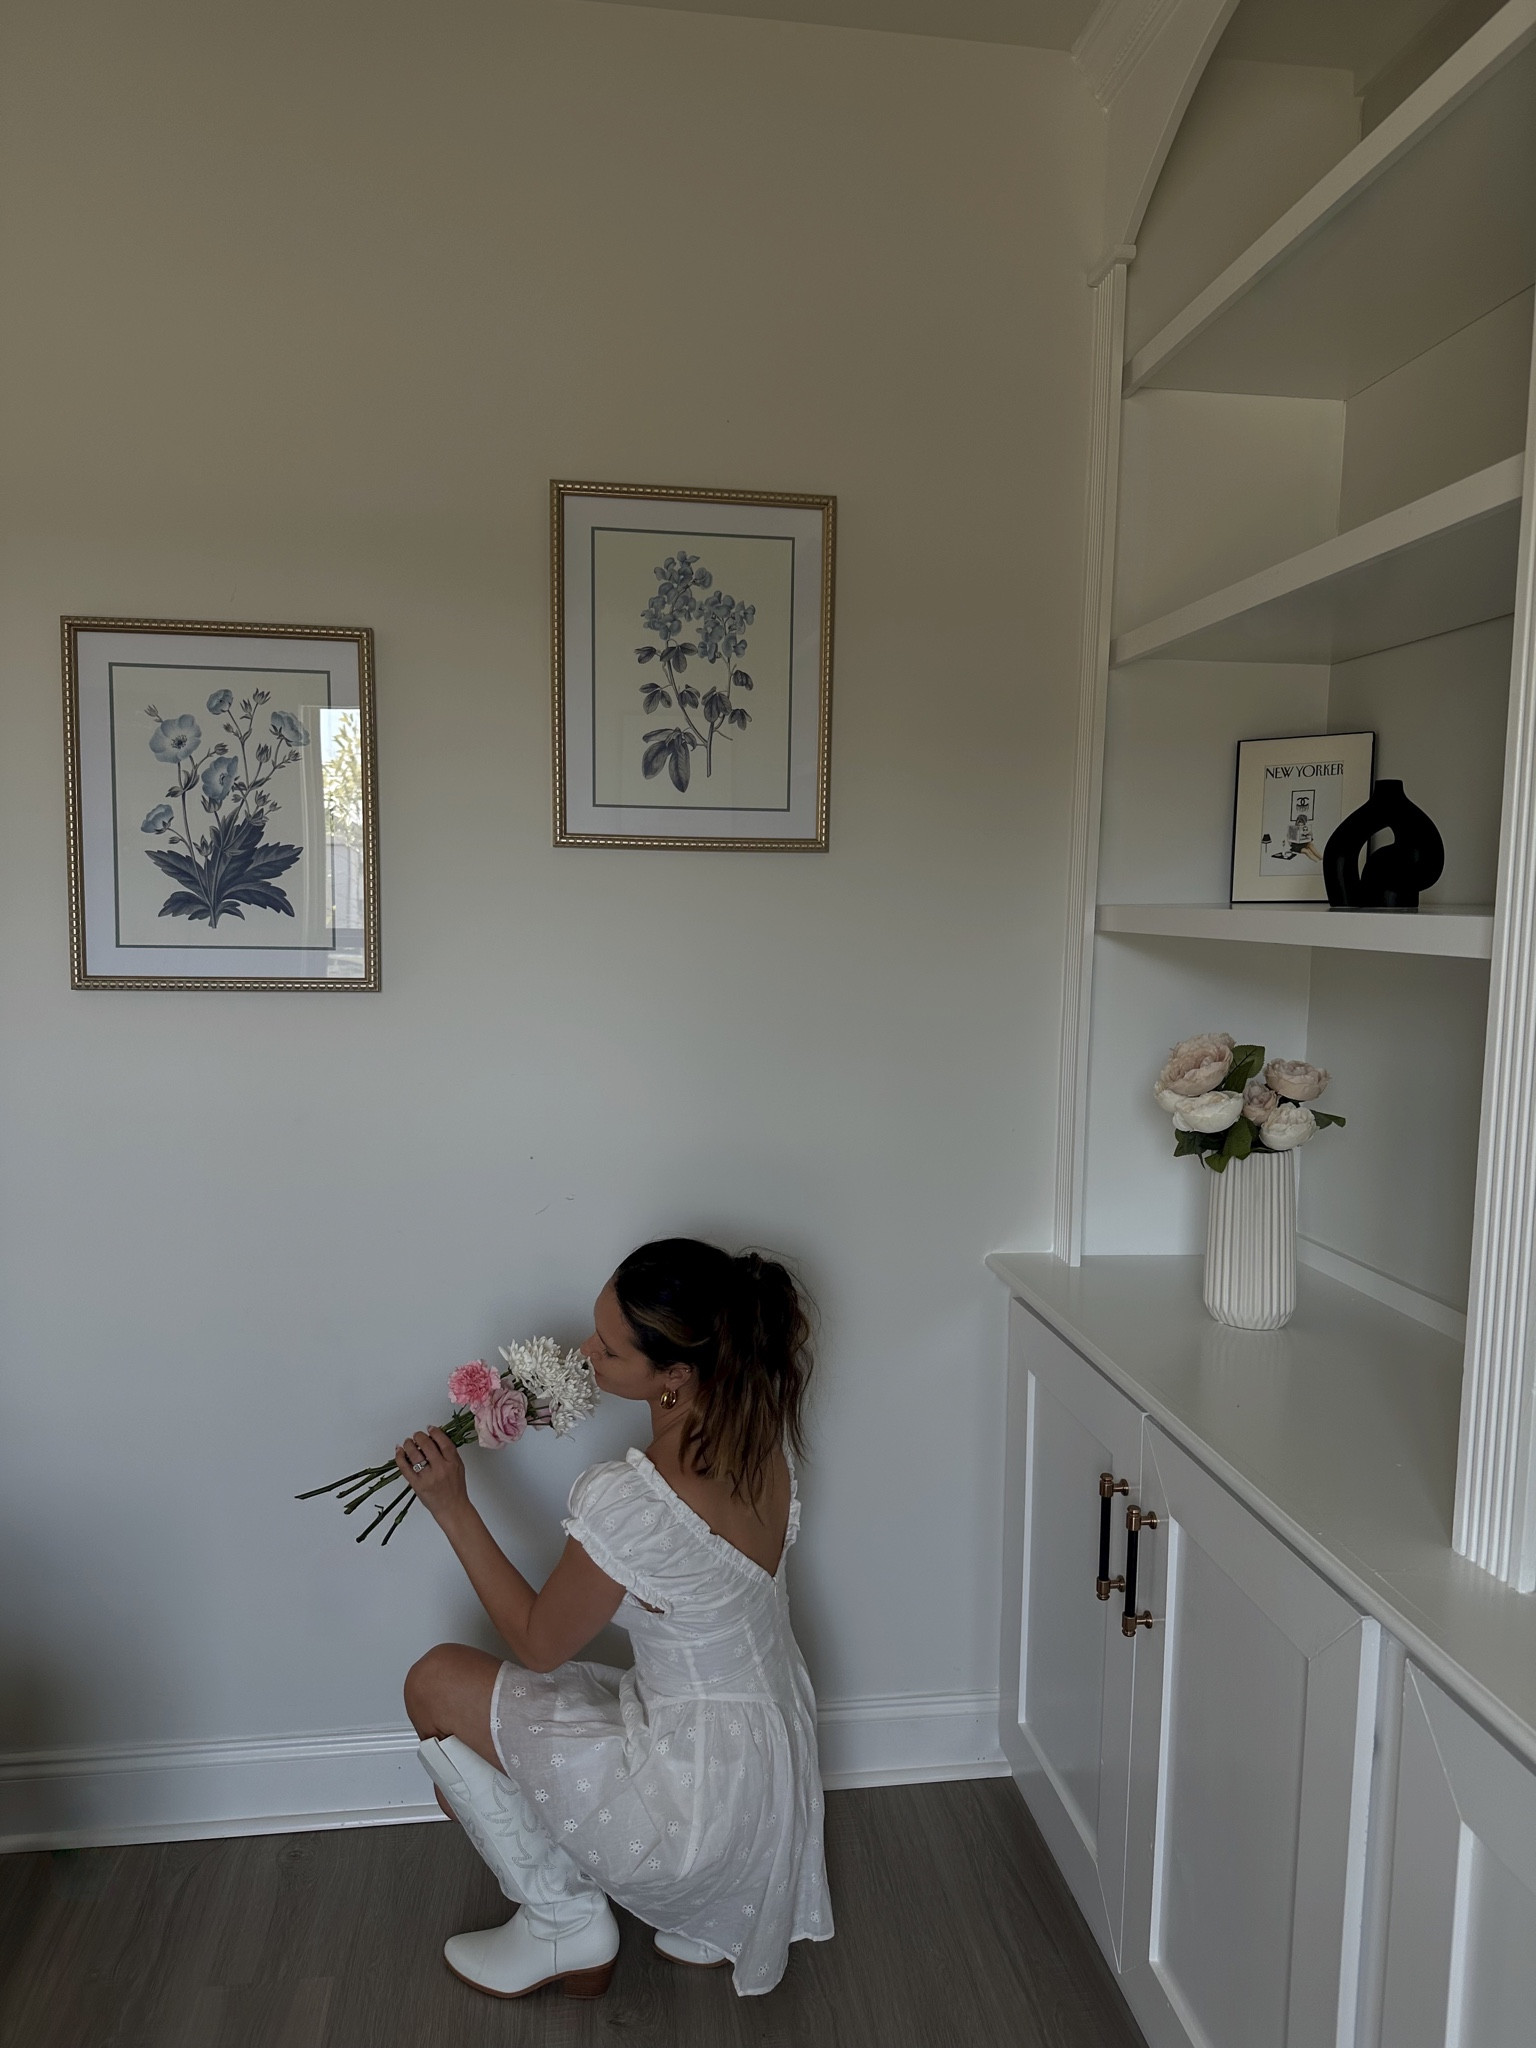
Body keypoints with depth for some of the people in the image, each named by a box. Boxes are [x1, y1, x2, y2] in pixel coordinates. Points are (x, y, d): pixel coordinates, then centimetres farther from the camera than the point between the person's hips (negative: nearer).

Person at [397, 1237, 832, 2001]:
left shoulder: (626, 1502, -33)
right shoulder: (761, 1430, -11)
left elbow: (538, 1644, -14)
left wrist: (451, 1504, -13)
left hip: (704, 1793, -8)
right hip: (774, 1755, 8)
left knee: (436, 1685, 1)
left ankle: (565, 1926, 14)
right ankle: (707, 1920, 21)